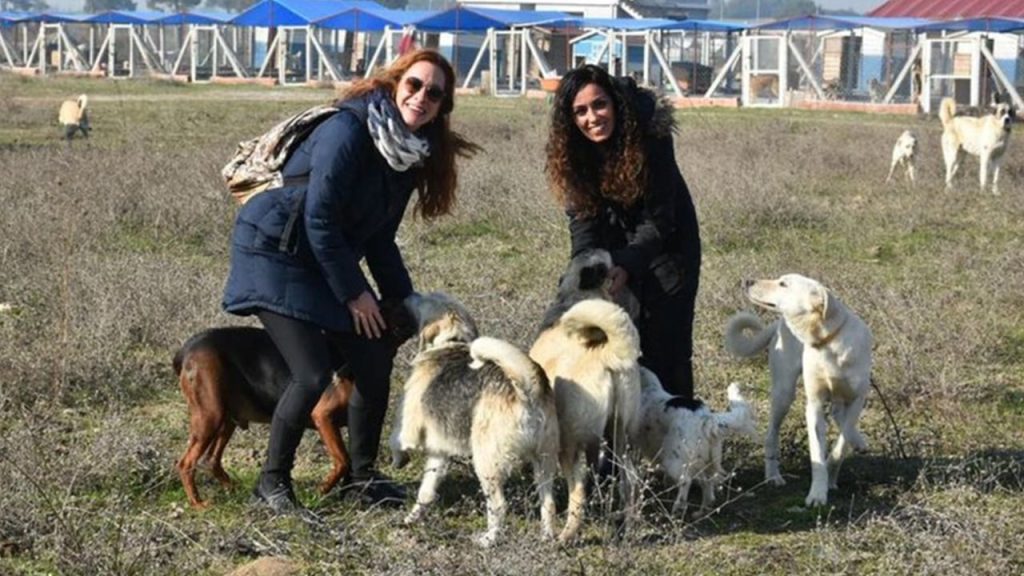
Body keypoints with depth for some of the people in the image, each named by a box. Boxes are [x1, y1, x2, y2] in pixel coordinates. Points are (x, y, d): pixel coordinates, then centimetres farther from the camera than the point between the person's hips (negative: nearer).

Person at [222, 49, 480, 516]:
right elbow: (319, 217, -21)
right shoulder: (349, 131, -21)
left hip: (329, 258, 9)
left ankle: (361, 472, 23)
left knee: (376, 361, 5)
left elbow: (380, 238, 14)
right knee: (312, 375, -16)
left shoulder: (413, 152, 6)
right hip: (275, 253, -9)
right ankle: (272, 482, 0)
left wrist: (405, 301, 8)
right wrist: (353, 292, -16)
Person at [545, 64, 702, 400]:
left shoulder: (651, 138, -26)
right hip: (614, 244, 3)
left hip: (666, 244, -3)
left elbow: (658, 220, -25)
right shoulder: (574, 152, -14)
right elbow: (583, 220, -15)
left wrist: (626, 266, -37)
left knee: (665, 348, -8)